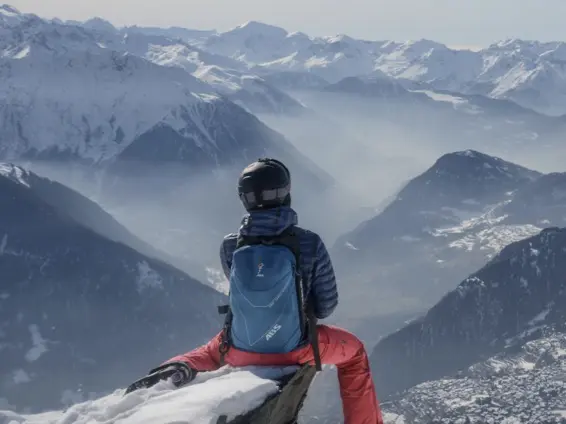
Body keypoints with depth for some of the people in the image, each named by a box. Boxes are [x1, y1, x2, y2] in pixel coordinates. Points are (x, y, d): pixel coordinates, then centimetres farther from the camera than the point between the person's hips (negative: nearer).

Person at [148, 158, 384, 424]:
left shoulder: (229, 246, -13)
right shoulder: (310, 243, -18)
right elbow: (326, 306, -7)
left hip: (242, 351, 2)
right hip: (293, 351, -2)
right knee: (353, 350, 27)